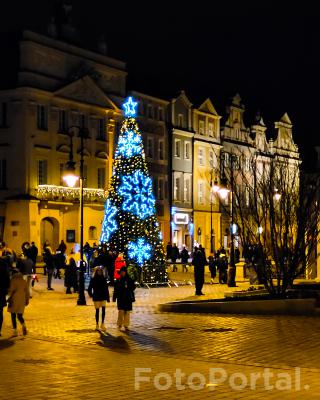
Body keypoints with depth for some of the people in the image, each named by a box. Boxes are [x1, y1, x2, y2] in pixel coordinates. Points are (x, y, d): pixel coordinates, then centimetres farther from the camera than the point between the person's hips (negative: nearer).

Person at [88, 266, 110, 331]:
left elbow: (106, 289, 8)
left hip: (103, 297, 2)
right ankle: (97, 325, 10)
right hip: (97, 298, -2)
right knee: (97, 310, 1)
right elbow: (89, 288, 1)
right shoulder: (93, 279, -2)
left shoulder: (104, 278, 6)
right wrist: (91, 295, -4)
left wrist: (108, 297, 7)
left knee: (103, 310, -8)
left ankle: (102, 324, 0)